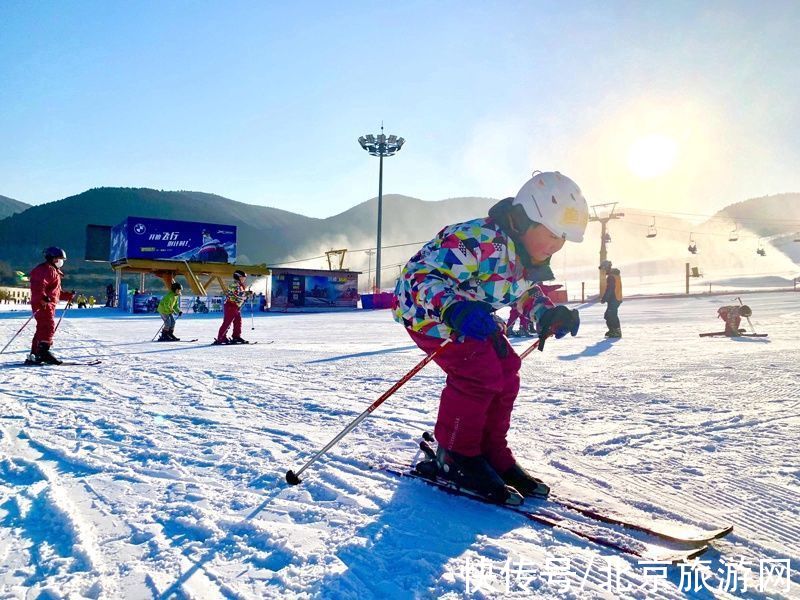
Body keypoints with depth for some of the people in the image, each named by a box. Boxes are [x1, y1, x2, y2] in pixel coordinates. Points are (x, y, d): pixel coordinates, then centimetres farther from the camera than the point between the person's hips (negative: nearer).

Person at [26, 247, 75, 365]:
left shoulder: (54, 271, 25)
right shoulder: (46, 269, -9)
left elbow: (57, 291, 31)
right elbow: (39, 285, -25)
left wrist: (68, 296, 27)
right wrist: (43, 297, -38)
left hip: (49, 303, 11)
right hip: (43, 303, -11)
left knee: (42, 328, 13)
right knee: (49, 326, -18)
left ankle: (34, 355, 18)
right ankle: (43, 351, -24)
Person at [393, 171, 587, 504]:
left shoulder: (531, 256, -6)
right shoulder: (481, 241, -35)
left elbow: (529, 290, 14)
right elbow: (422, 276, -38)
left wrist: (550, 314, -7)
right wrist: (454, 309, -57)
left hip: (474, 312, 9)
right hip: (423, 303, -9)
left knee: (506, 371, -1)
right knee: (478, 370, -22)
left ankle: (492, 454, 14)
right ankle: (454, 457, -3)